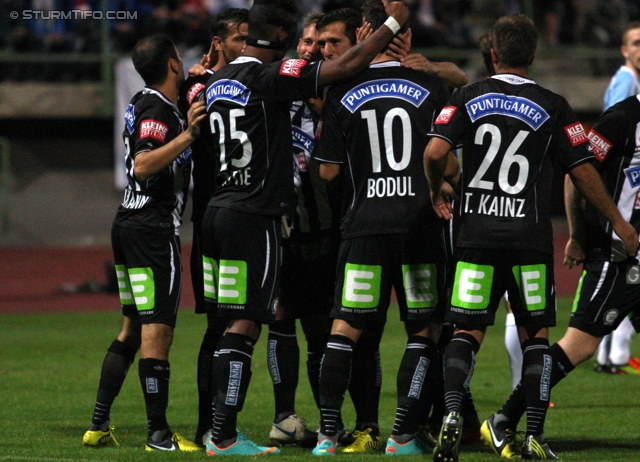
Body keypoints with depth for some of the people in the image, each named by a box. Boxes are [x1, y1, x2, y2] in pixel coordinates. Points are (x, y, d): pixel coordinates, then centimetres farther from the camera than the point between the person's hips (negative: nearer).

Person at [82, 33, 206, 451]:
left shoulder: (145, 104, 13)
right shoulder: (158, 110, -15)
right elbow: (142, 165, -26)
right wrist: (187, 136, -32)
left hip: (129, 224, 10)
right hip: (154, 228, -10)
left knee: (132, 329, 15)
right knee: (157, 332, -9)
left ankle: (99, 425, 14)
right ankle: (160, 436, -11)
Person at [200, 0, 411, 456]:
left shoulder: (219, 80, 11)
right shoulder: (269, 77, -14)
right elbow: (347, 67, -16)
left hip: (218, 209, 8)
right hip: (253, 217, -8)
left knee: (232, 325, 12)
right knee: (244, 326, -6)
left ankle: (222, 430, 13)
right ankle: (224, 436, -7)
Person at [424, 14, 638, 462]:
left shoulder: (468, 98, 2)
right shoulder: (552, 107, 1)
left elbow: (435, 152, -10)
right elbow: (583, 172, 4)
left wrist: (437, 189, 12)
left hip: (477, 234, 1)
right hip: (529, 238, -1)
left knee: (467, 331, 5)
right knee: (535, 333, 7)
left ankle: (451, 415, -16)